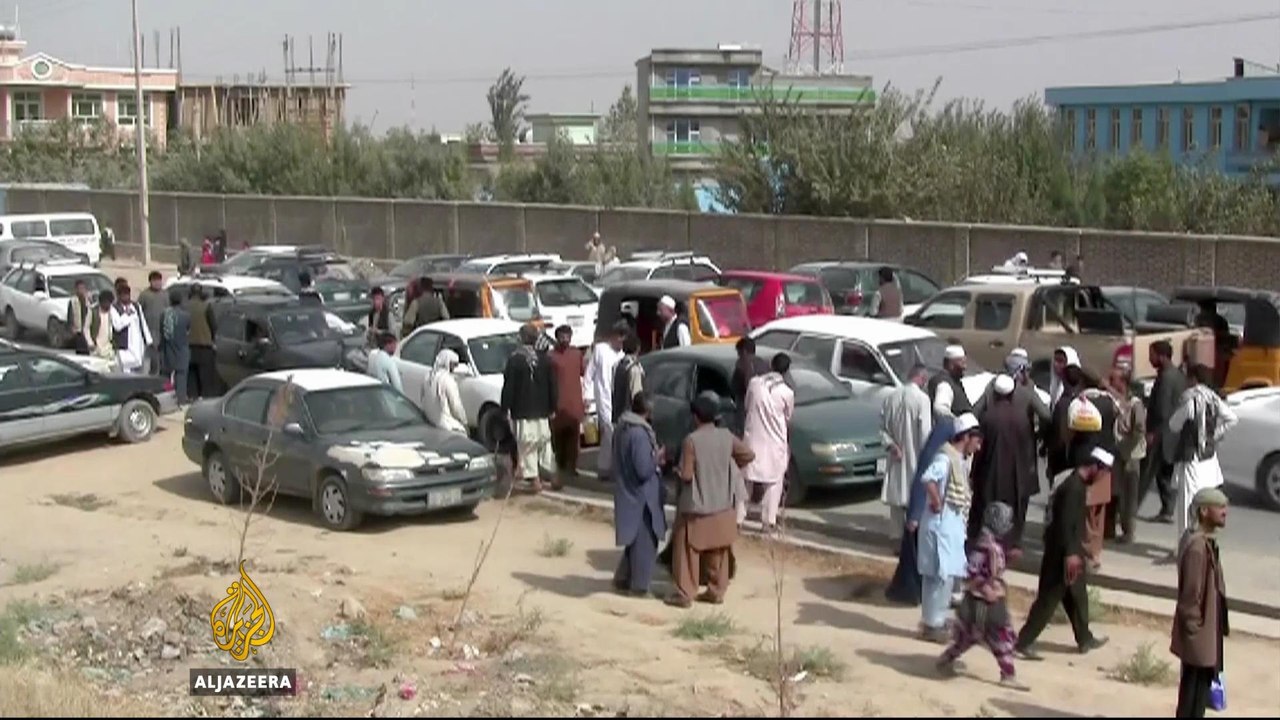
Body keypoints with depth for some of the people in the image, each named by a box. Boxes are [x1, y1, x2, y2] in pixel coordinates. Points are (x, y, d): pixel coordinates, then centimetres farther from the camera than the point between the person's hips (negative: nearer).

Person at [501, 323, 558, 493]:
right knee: (544, 441, 17)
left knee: (527, 445, -1)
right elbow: (552, 385, 7)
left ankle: (534, 478, -5)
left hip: (522, 412, -4)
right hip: (542, 411, 4)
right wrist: (552, 407, 13)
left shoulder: (514, 360, -10)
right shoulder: (544, 359, 3)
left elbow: (508, 387, -10)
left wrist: (505, 409, -4)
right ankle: (548, 471, 19)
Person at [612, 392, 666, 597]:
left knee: (635, 539, 22)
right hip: (641, 497, -9)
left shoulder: (623, 428, 3)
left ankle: (622, 580, 29)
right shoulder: (640, 434, -26)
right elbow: (644, 470, -26)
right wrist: (657, 459, -8)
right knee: (645, 542, 6)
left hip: (629, 493, 9)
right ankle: (639, 586, 16)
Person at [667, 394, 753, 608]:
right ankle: (717, 591, 21)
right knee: (718, 552, 16)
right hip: (722, 505, 5)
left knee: (688, 551, 6)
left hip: (696, 506, -5)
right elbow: (749, 455, 6)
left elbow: (686, 475, -18)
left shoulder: (692, 440, -18)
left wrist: (678, 470, 4)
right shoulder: (726, 436, -3)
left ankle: (685, 594, 8)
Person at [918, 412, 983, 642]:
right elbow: (928, 478, -36)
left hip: (952, 525, 10)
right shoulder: (946, 458, -17)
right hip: (941, 524, -10)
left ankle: (935, 621, 22)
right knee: (942, 575, -6)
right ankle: (933, 624, 1)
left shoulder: (960, 460, 13)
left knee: (946, 575, 14)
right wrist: (937, 502, -26)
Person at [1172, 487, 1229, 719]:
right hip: (1200, 633, -10)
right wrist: (1194, 629, -18)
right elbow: (1191, 594, -23)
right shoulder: (1197, 546, -26)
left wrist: (1219, 627, 19)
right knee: (1195, 688, 2)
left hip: (1209, 630, 10)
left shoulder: (1207, 541, 6)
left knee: (1202, 684, 19)